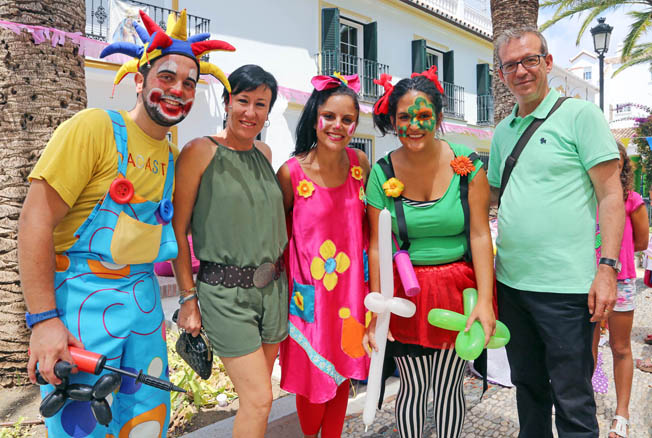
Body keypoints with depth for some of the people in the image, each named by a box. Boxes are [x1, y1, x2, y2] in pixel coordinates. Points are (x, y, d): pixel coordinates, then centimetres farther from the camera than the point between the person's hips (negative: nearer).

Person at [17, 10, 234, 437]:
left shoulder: (172, 156, 9)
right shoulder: (94, 127, -11)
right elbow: (36, 219, -15)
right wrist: (43, 318, -19)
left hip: (143, 298, 6)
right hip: (81, 295, -6)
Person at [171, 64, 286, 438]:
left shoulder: (265, 153, 9)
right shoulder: (200, 151, -9)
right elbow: (178, 229, -7)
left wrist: (282, 275, 15)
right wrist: (188, 298, -8)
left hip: (272, 287, 6)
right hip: (225, 291, -5)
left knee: (256, 394, 16)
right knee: (260, 399, -4)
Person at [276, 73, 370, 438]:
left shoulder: (360, 163, -3)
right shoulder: (291, 172, -14)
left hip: (352, 288, 4)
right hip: (312, 291, -3)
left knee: (344, 373, 18)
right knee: (314, 380, 11)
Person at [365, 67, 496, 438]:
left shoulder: (467, 164, -6)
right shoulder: (383, 173, -6)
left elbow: (480, 235, -7)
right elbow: (377, 246, -6)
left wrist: (485, 300, -13)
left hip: (458, 288, 0)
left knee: (449, 386, 12)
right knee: (414, 387, 11)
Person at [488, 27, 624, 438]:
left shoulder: (580, 114, -3)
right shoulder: (503, 131, 13)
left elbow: (611, 195, -8)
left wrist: (607, 268, -15)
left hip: (566, 285, -5)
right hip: (511, 281, 6)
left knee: (572, 397, 6)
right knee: (527, 386, 20)